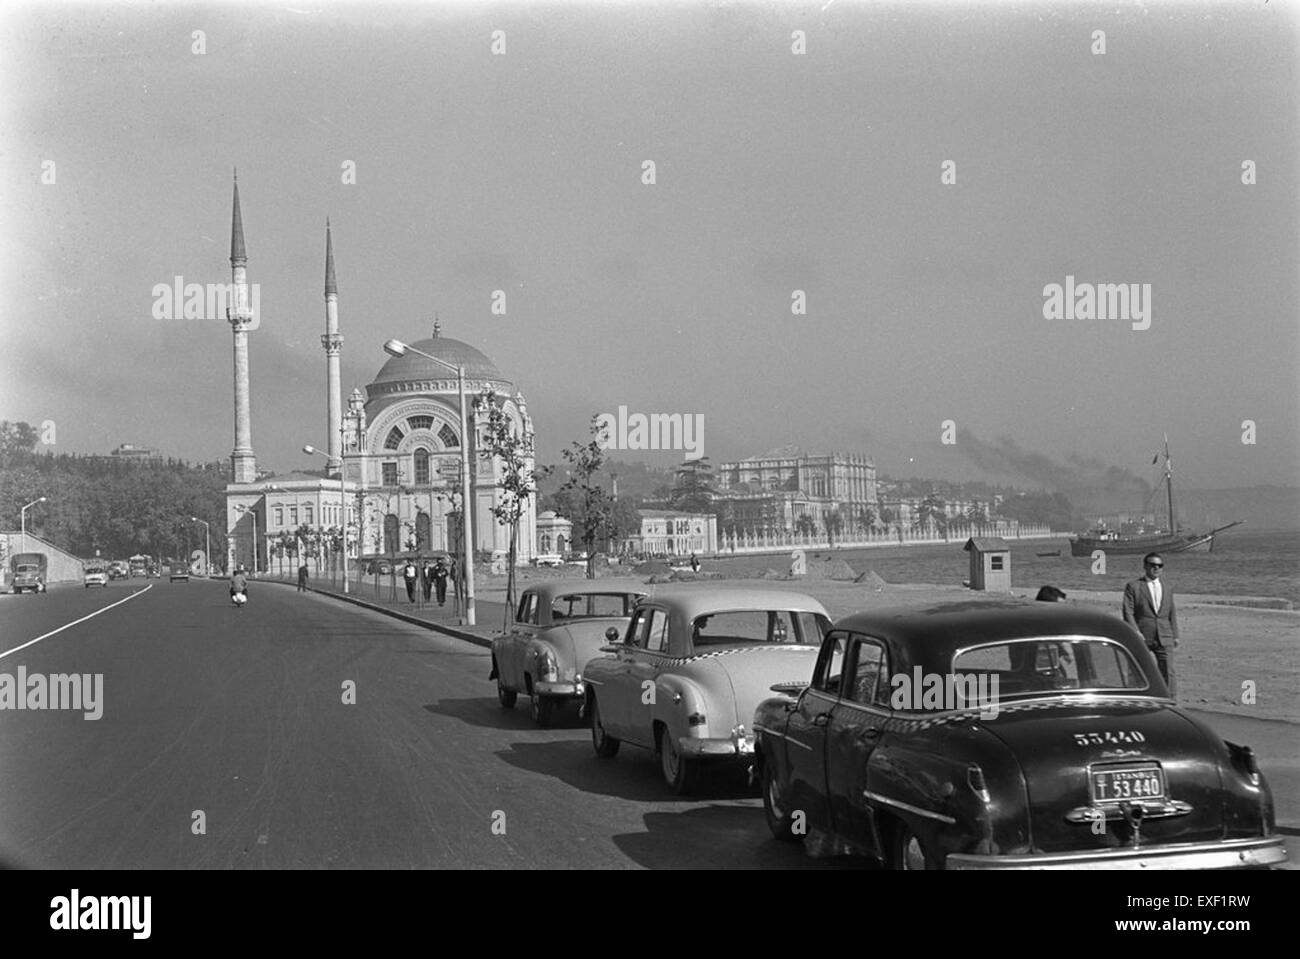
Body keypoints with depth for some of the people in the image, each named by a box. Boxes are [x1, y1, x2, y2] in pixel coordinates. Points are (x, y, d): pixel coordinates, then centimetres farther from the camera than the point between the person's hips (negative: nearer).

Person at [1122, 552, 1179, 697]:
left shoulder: (1167, 590, 19)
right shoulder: (1133, 587, 4)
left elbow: (1172, 614, 21)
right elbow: (1128, 611, -3)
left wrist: (1175, 635, 13)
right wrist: (1135, 632, -15)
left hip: (1165, 638, 3)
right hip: (1142, 637, -3)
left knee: (1168, 672, -6)